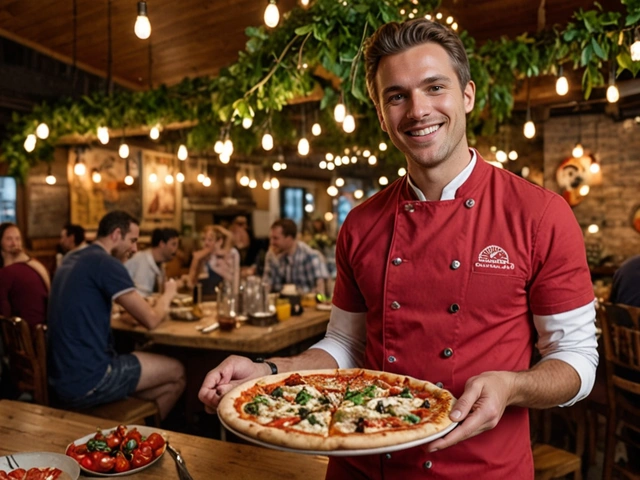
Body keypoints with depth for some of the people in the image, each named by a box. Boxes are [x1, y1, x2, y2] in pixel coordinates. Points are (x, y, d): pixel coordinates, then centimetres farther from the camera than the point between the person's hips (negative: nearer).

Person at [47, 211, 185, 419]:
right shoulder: (106, 263, -15)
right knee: (176, 371, 9)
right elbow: (150, 320, -11)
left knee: (167, 385, 15)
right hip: (86, 382, -9)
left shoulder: (72, 260, 12)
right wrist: (167, 294, 9)